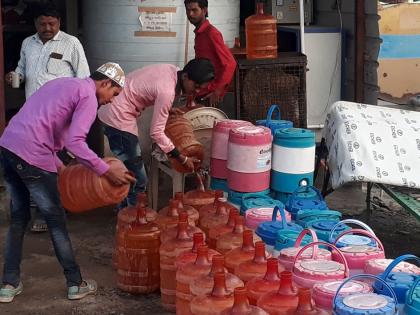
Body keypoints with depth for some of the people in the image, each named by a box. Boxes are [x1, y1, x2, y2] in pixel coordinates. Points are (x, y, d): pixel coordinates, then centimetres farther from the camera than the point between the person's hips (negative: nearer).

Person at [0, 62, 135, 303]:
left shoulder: (63, 84, 25)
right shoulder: (89, 96, -4)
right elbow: (75, 142, -18)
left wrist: (58, 166, 25)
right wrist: (107, 171, -13)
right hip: (31, 155, -8)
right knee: (56, 220, 5)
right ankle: (76, 284, 17)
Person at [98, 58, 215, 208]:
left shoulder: (173, 70, -1)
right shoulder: (167, 91, -27)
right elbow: (156, 133, -22)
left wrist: (169, 109, 8)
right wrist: (183, 159, -16)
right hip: (118, 117, -10)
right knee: (137, 179, -6)